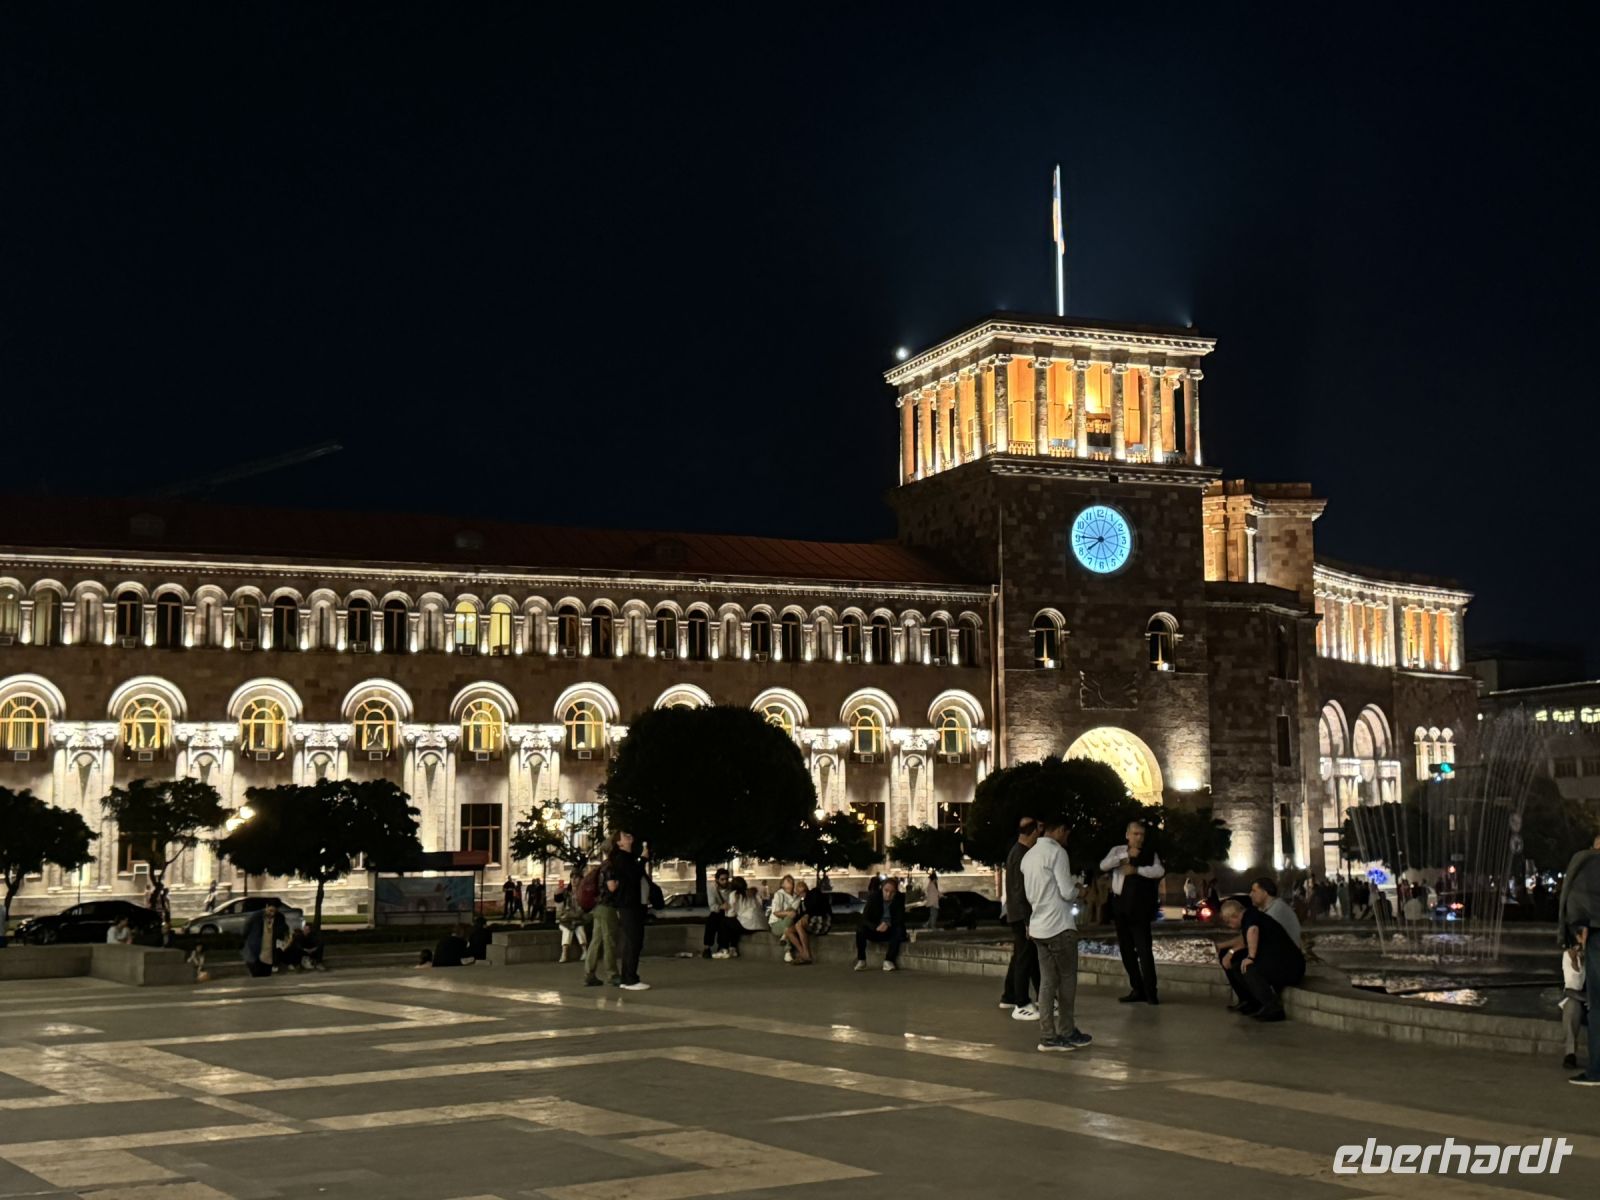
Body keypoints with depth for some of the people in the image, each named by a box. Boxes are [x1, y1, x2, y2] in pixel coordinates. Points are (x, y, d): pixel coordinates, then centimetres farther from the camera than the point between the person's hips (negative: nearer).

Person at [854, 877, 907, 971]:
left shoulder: (900, 899, -10)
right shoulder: (873, 897, -12)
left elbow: (900, 919, -14)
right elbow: (865, 919, -17)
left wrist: (888, 925, -35)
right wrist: (876, 927, -38)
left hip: (891, 930, 0)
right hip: (876, 930, 0)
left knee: (898, 930, -34)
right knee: (860, 929, -29)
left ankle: (889, 961, -31)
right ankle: (861, 960, -23)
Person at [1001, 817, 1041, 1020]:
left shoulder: (1016, 852, 13)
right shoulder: (1022, 855, -18)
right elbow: (1021, 891, -22)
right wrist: (1028, 921, -22)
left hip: (1017, 916, 10)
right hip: (1023, 915, -10)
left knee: (1020, 957, 17)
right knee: (1026, 959, -7)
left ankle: (1009, 997, 26)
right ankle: (1022, 1006, -5)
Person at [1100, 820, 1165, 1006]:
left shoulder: (1150, 854, 2)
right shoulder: (1117, 851, 10)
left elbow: (1160, 871, -16)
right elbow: (1103, 865, -8)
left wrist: (1136, 869, -19)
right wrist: (1126, 856, -16)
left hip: (1139, 907, -4)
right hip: (1120, 905, 4)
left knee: (1144, 950, -10)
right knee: (1126, 950, 8)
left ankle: (1150, 992, -8)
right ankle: (1137, 989, 15)